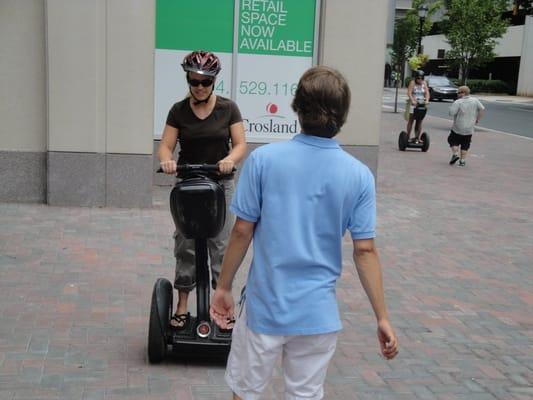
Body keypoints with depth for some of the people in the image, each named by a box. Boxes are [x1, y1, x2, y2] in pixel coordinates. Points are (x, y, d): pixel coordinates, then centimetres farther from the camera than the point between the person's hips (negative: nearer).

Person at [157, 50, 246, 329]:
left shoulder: (228, 108, -2)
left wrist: (230, 159, -27)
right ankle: (182, 307, 12)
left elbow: (240, 145, -5)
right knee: (185, 246, 4)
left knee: (220, 246, 1)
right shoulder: (179, 110, 1)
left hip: (221, 185, -1)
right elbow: (166, 146, -2)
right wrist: (167, 160, -25)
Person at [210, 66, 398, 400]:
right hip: (318, 313, 1)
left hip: (264, 306, -1)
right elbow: (365, 250, -7)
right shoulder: (359, 175, -8)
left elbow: (242, 231, -8)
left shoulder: (263, 159, -12)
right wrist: (383, 318, 1)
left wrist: (223, 287, 5)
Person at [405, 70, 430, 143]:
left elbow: (427, 93, -1)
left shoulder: (424, 83, 7)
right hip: (414, 104, -4)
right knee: (411, 120, -3)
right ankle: (408, 136, 1)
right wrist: (412, 100, -32)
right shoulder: (412, 83, -5)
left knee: (419, 121, 3)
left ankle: (417, 137, 6)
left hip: (422, 104, 4)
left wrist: (427, 100, -20)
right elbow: (409, 92, -16)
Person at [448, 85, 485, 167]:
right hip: (469, 129, 4)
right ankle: (462, 160, 11)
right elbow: (482, 109, -4)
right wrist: (477, 119, 5)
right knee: (465, 145, 13)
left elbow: (451, 113, -20)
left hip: (457, 128, -4)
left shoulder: (458, 102, -15)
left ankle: (455, 154, -3)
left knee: (453, 141, 16)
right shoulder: (475, 100, 0)